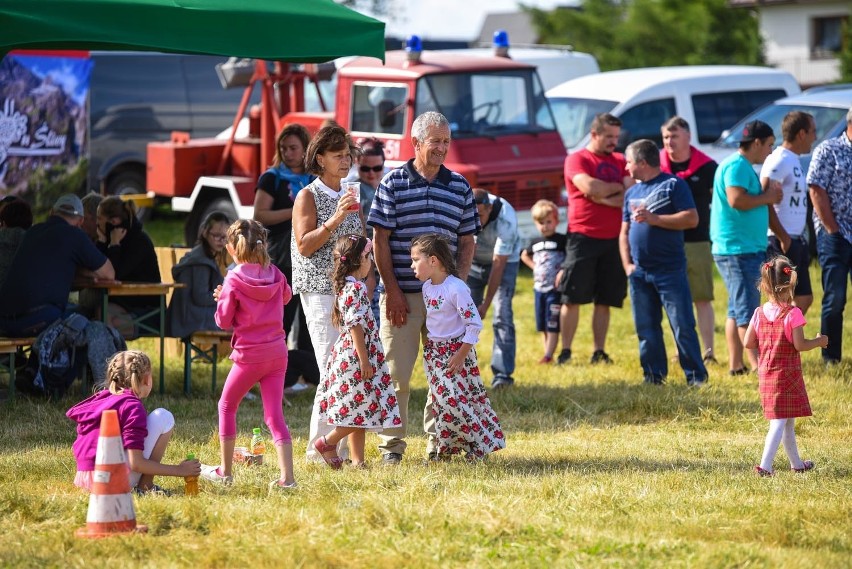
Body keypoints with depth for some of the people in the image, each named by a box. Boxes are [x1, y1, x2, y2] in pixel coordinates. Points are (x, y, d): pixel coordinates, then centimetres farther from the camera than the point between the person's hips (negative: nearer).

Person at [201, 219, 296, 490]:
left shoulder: (234, 280, -12)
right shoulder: (275, 274, 3)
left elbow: (224, 321, -8)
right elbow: (286, 296, 25)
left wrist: (222, 299, 9)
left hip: (249, 355, -4)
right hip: (277, 353, 4)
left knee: (227, 406, 15)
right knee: (274, 414, 5)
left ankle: (225, 470, 20)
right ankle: (287, 476, -7)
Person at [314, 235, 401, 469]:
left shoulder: (347, 286, 13)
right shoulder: (356, 288, -16)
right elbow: (355, 325, -21)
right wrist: (364, 359, -20)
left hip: (348, 354, 10)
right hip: (356, 356, -10)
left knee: (360, 412, 10)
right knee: (362, 408, -5)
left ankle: (357, 459, 11)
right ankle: (327, 441, 2)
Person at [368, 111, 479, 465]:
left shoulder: (460, 187, 8)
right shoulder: (393, 183, 0)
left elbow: (467, 241, 12)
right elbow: (381, 239, -1)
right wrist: (392, 289, -7)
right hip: (402, 294, -3)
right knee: (395, 371, -1)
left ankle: (439, 442, 16)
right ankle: (391, 444, 7)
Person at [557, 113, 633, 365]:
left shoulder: (620, 162, 13)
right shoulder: (577, 160, -1)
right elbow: (590, 187, -19)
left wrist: (605, 199, -12)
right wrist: (617, 187, -4)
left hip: (614, 240, 4)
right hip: (583, 238, -4)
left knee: (604, 301, 6)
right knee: (572, 298, -4)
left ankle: (599, 352, 12)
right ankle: (565, 352, 1)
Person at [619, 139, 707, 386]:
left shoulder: (673, 184, -3)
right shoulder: (632, 193, 16)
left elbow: (691, 218, -13)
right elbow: (624, 233, 19)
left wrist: (654, 219, -16)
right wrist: (627, 265, 6)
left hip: (670, 270, -6)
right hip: (639, 272, 6)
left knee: (683, 326, -7)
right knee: (646, 329, 9)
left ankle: (696, 377, -3)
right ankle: (653, 376, 16)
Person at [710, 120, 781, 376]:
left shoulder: (742, 166, 19)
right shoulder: (737, 165, -14)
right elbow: (736, 200, -26)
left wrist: (767, 194, 6)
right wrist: (767, 197, -14)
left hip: (746, 249, 11)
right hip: (739, 249, -11)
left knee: (737, 309, 11)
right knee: (747, 309, -10)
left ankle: (735, 365, 14)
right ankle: (757, 365, -12)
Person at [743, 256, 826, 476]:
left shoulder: (759, 313, 0)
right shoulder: (793, 314, -15)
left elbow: (748, 343, 2)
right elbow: (799, 345, -17)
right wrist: (818, 342, 0)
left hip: (766, 374, 6)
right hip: (787, 375, -6)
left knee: (788, 421, 18)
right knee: (780, 422, -5)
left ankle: (796, 463, 30)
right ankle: (765, 465, -16)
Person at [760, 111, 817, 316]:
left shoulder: (794, 161, 17)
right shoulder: (779, 161, -14)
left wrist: (801, 240, 15)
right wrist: (783, 237, -20)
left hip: (796, 242, 10)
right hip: (782, 243, -10)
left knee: (804, 298, 12)